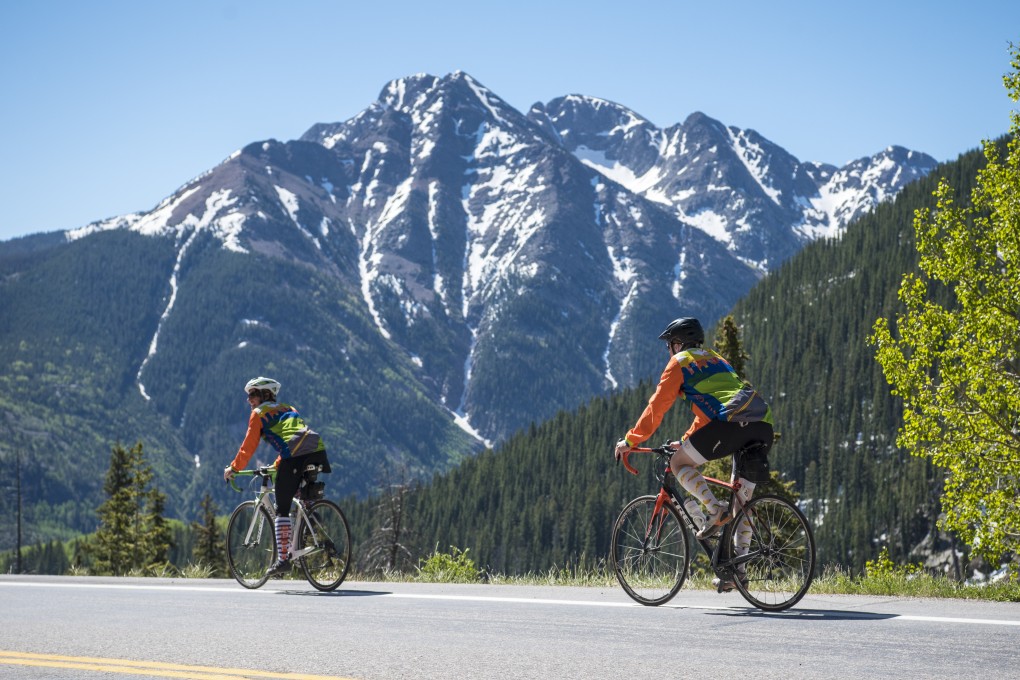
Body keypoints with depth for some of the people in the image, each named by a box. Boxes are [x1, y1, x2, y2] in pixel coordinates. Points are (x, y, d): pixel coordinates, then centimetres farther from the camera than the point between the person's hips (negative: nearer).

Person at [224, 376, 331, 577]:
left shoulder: (259, 413, 14)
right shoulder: (289, 409, 34)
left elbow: (248, 446, 12)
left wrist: (233, 468, 22)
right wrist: (277, 465, 50)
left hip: (294, 456, -7)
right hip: (318, 452, 7)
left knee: (282, 509, 1)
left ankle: (282, 559, -2)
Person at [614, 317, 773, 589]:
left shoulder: (680, 362, 12)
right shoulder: (716, 360, 35)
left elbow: (657, 406, 9)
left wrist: (630, 440, 15)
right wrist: (687, 441, 47)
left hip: (730, 423, -8)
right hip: (763, 425, 8)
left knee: (679, 464, 9)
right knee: (743, 498, 14)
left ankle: (715, 510, -10)